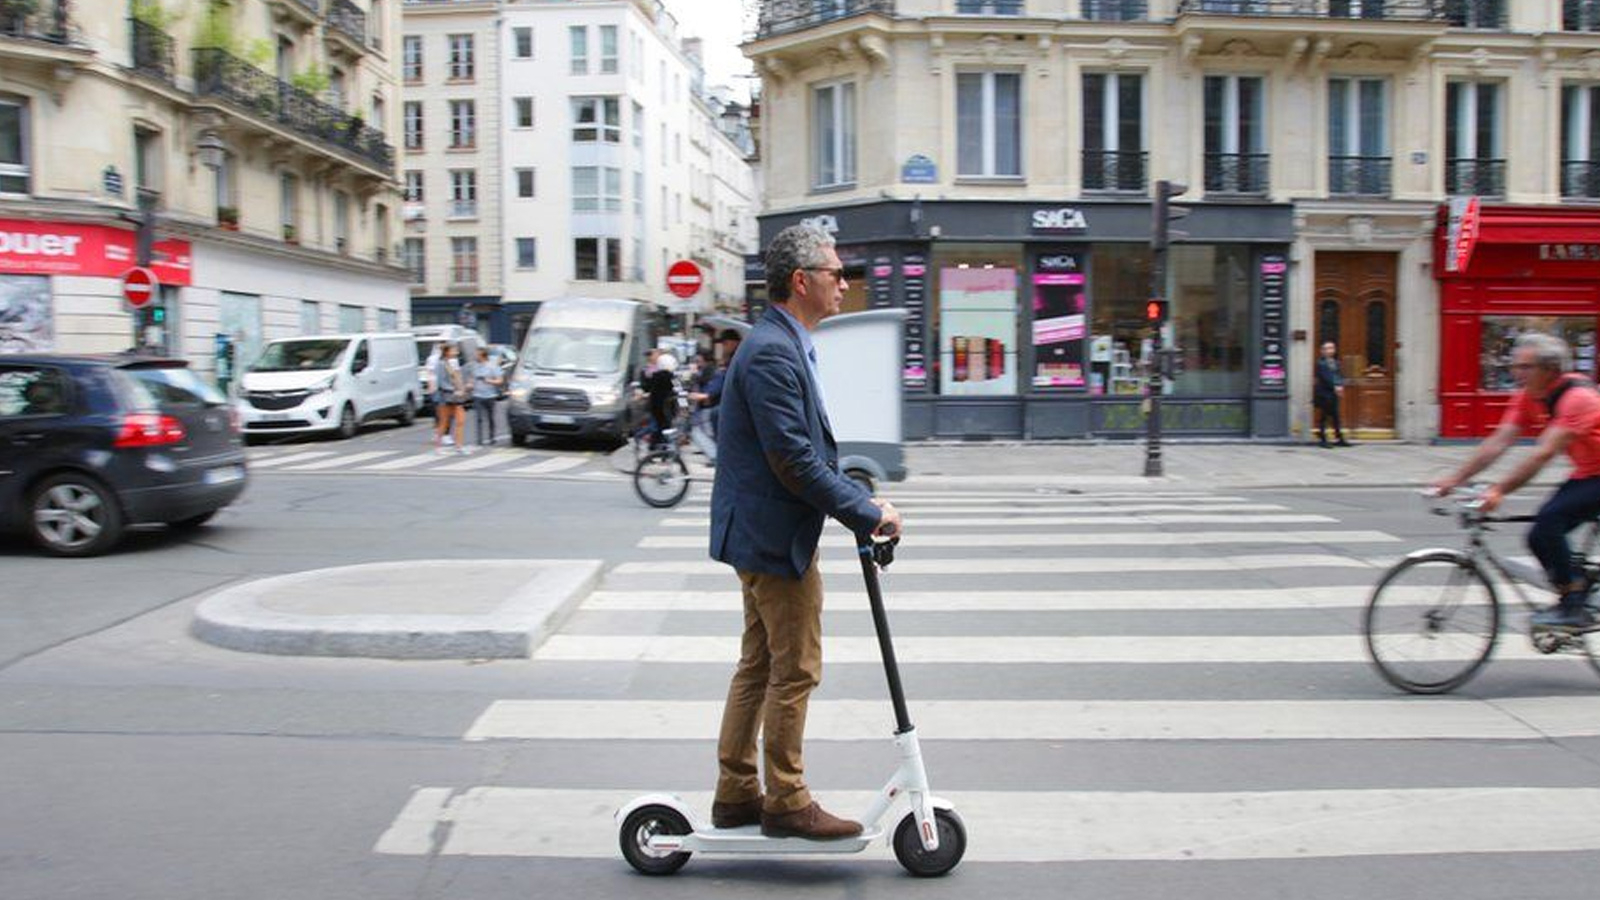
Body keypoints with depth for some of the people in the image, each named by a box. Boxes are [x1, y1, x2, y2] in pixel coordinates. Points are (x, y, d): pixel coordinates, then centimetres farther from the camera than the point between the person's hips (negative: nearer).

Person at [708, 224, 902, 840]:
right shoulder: (773, 352, -20)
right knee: (796, 670, 1)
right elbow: (794, 461, -24)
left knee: (759, 666, 17)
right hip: (775, 537, -11)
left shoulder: (784, 345, 14)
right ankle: (786, 804, 14)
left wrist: (861, 500, 9)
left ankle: (736, 794, 27)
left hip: (760, 535, 11)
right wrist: (866, 514, -17)